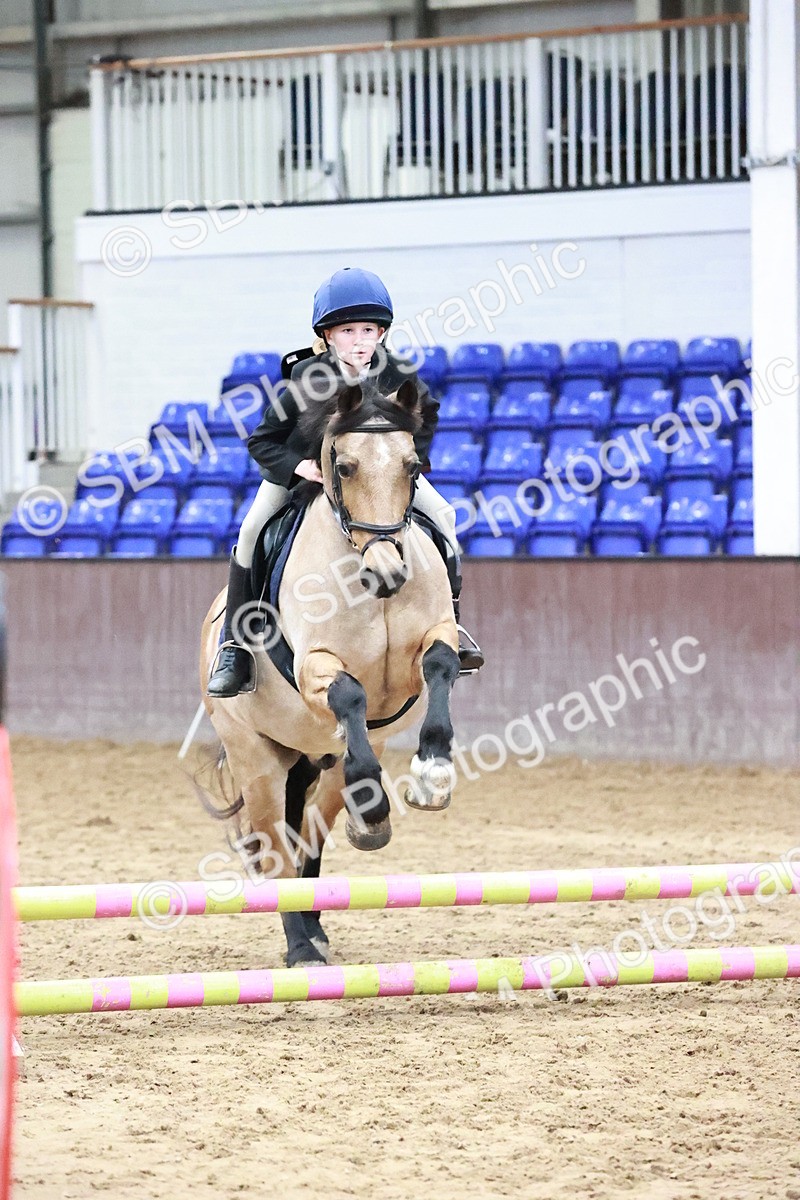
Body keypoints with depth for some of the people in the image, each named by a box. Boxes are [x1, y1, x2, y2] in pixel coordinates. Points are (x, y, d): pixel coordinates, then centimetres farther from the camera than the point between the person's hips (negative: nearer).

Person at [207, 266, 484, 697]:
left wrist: (410, 459, -12)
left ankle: (448, 620, 2)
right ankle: (235, 645, -7)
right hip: (303, 467, -2)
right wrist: (297, 466, -38)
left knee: (440, 513, -12)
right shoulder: (308, 377, -30)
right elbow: (262, 440, -21)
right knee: (253, 528, -18)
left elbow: (425, 416, 1)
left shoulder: (396, 374, -23)